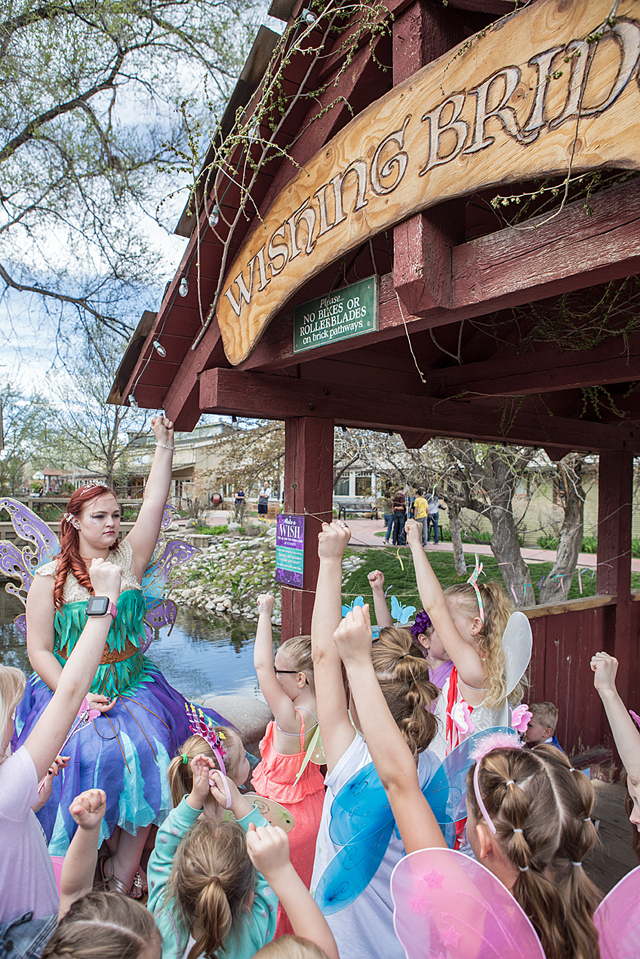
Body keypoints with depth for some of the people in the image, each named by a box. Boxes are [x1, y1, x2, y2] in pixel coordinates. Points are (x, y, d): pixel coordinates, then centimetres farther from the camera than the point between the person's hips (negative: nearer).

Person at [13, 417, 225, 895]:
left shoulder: (129, 560, 4)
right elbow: (39, 650, -2)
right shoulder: (49, 578, -1)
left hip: (134, 688, 2)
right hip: (68, 694, -2)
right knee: (93, 757, -24)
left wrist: (165, 444, -8)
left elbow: (154, 503, -4)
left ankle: (123, 875, -1)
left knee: (145, 753, -19)